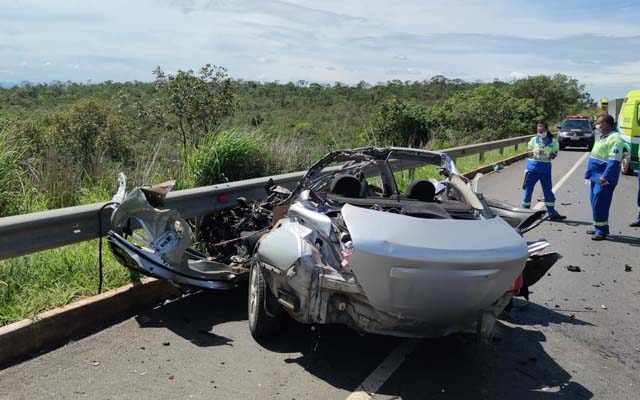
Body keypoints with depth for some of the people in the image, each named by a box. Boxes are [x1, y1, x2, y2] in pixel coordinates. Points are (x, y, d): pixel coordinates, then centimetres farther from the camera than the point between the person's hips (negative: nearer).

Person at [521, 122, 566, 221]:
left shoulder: (553, 141, 1)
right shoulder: (534, 140, 3)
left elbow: (554, 153, 5)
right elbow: (528, 152, 7)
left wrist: (552, 155, -18)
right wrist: (534, 151, -15)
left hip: (545, 167, 0)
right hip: (533, 166, 0)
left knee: (548, 190, 5)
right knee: (528, 189, 3)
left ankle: (552, 213, 11)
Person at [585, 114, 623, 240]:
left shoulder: (614, 138, -16)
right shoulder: (603, 136, 15)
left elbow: (614, 161, -23)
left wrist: (605, 177, -28)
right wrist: (589, 171, 23)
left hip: (605, 179, -10)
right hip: (596, 176, 10)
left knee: (600, 204, -8)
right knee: (595, 203, 15)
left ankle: (601, 231, 0)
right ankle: (599, 227, 27)